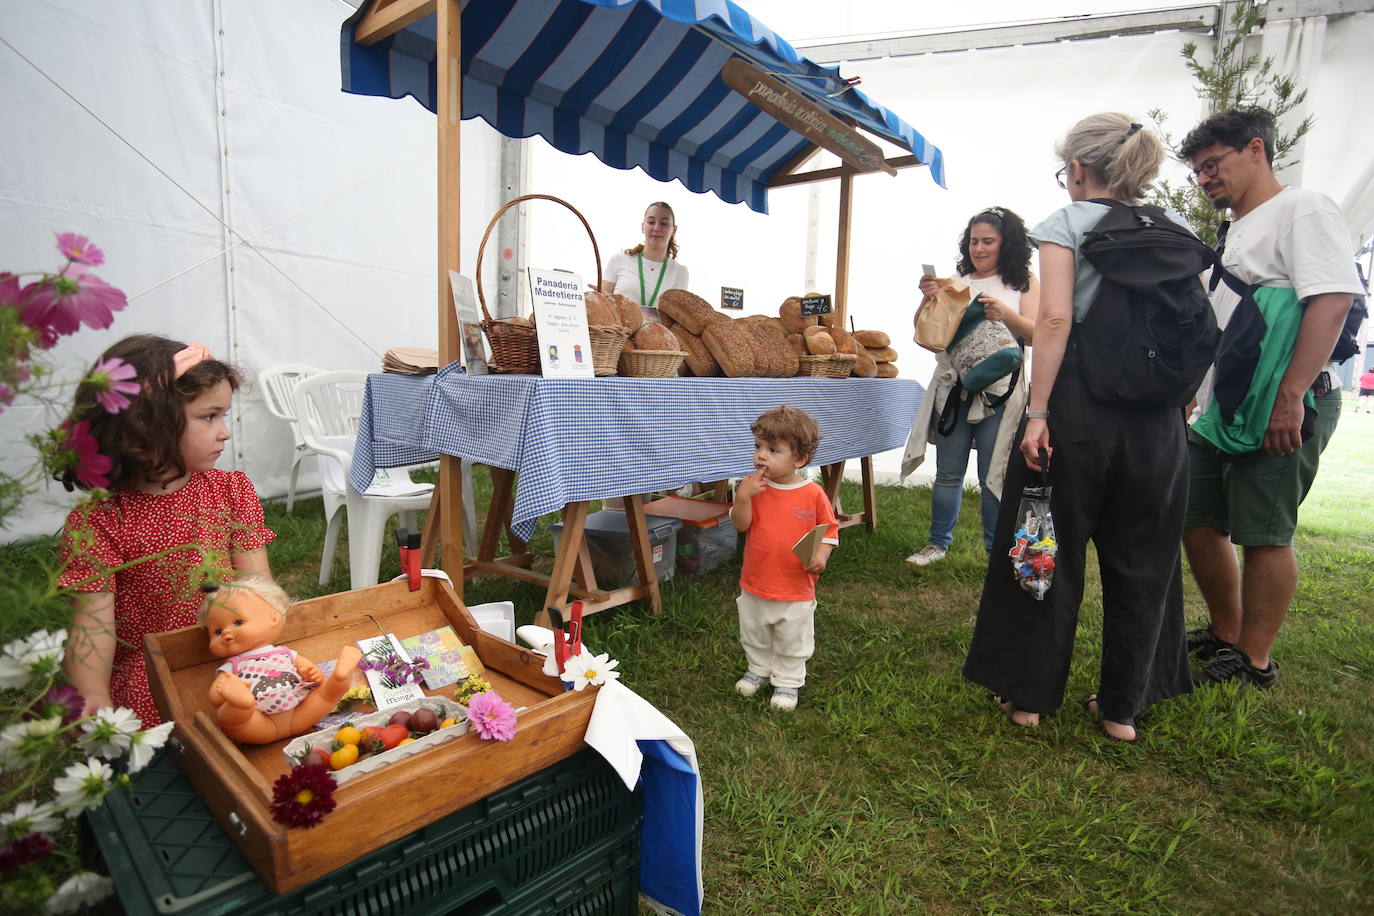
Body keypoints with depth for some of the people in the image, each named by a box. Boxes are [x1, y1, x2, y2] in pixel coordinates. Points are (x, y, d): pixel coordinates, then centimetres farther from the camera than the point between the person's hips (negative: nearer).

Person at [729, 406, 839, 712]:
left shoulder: (813, 494, -14)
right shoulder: (753, 487, -8)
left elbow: (829, 529, -3)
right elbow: (740, 524, -13)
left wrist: (821, 555, -20)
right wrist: (742, 497, -29)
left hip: (796, 589, -3)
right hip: (755, 585, 3)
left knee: (793, 641, 16)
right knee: (754, 637, 23)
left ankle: (788, 681, 38)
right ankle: (758, 669, 48)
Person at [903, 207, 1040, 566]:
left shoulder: (1023, 283, 8)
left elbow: (1035, 333, -2)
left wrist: (1006, 314, -20)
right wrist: (929, 300, -10)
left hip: (999, 392, -2)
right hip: (953, 387, 2)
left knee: (993, 476, 1)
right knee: (948, 473, 7)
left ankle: (997, 550, 13)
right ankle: (939, 542, 18)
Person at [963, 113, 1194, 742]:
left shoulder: (1065, 225, -3)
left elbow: (1056, 319, -16)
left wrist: (1037, 411, -17)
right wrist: (1182, 402, 16)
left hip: (1079, 403, -5)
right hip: (1157, 411, 5)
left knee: (1048, 550, 7)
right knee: (1142, 559, 14)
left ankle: (1029, 695, 19)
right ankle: (1123, 706, 26)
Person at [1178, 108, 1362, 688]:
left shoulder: (1303, 210, -5)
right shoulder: (1238, 232, 22)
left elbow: (1333, 299, -17)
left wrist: (1290, 395, -24)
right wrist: (1198, 395, 21)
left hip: (1279, 410, -9)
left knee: (1262, 535, -3)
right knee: (1197, 522, 12)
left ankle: (1254, 662, 10)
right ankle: (1225, 634, 29)